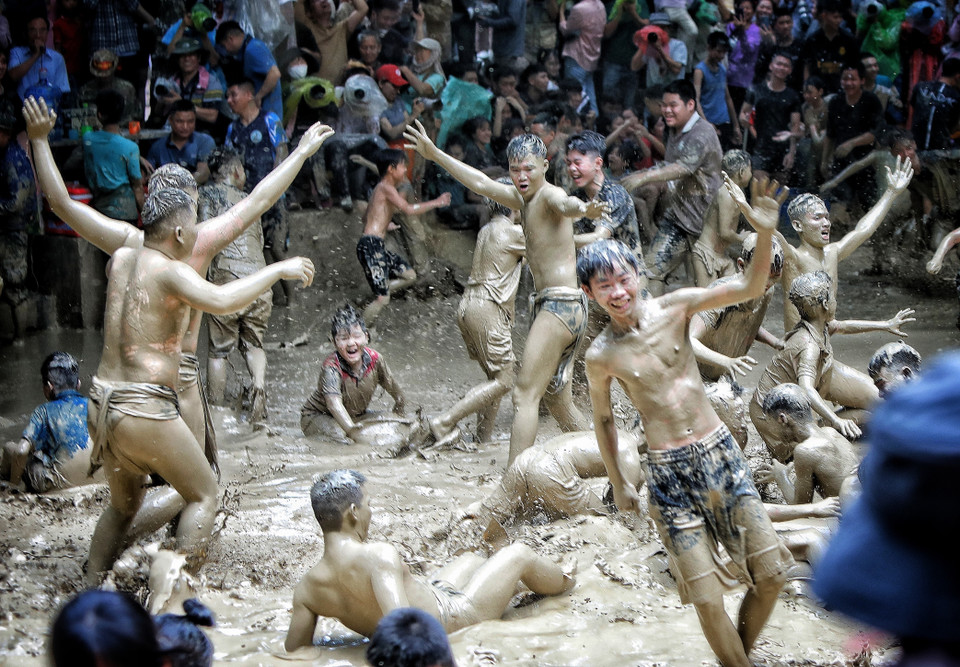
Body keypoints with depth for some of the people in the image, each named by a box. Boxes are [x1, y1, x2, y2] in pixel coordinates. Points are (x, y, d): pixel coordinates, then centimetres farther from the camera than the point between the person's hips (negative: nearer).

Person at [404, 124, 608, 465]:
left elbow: (565, 204, -35)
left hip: (561, 305, -10)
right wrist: (434, 154, 34)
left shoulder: (548, 195, -10)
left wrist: (582, 208, -59)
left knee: (524, 394, -14)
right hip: (551, 306, 10)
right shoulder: (524, 199, 18)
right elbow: (481, 183, 30)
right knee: (558, 401, 15)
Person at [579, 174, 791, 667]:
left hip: (721, 454, 2)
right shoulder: (600, 356, -5)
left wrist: (764, 235, -29)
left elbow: (749, 288, -12)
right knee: (709, 601, -6)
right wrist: (617, 483, 16)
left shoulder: (674, 308, -3)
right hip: (669, 474, -2)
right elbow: (603, 420, 10)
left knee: (771, 573, 3)